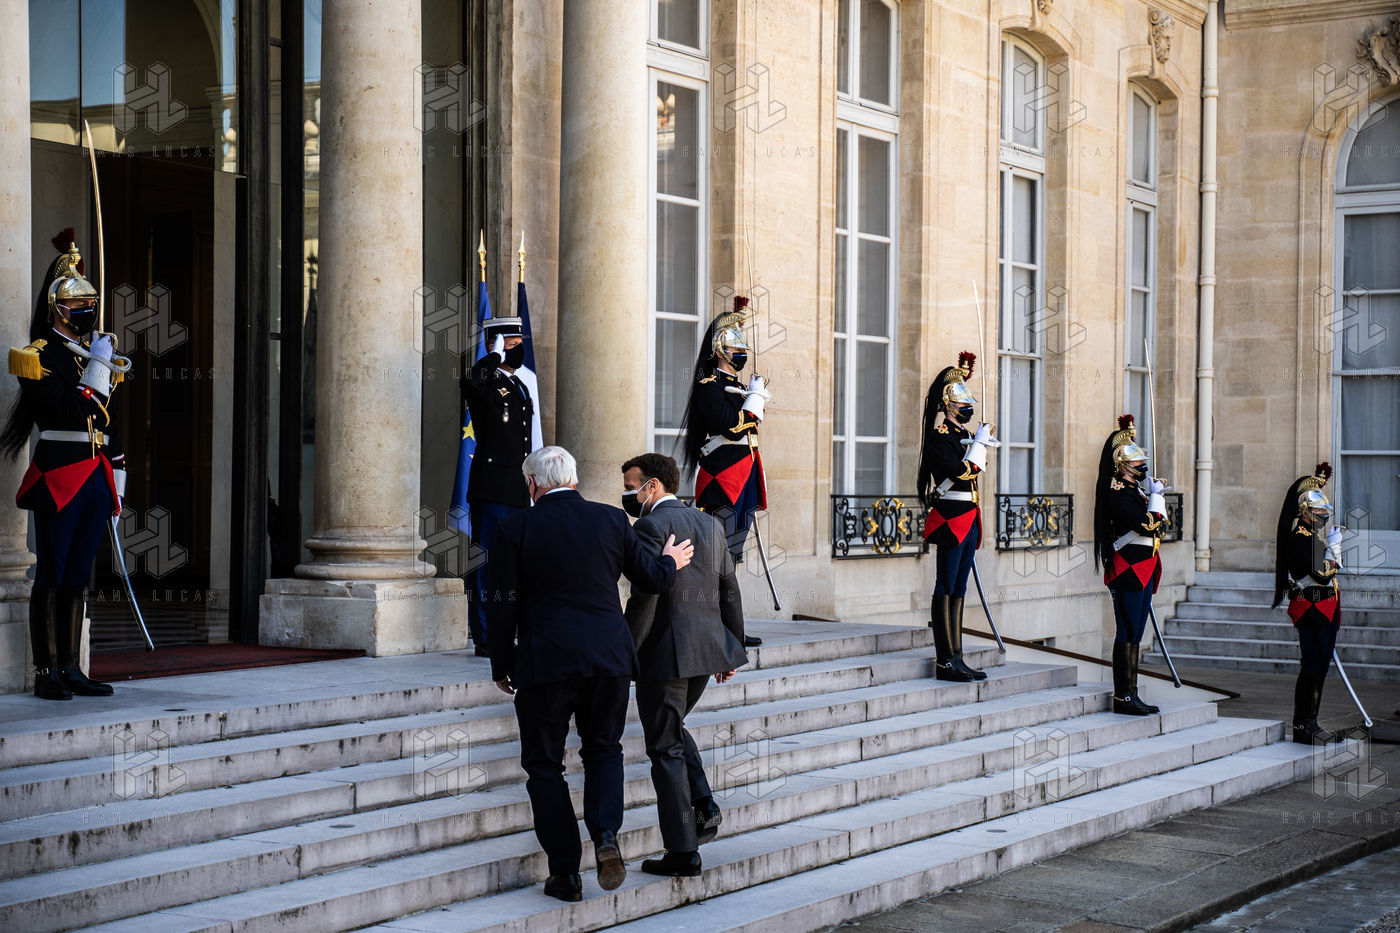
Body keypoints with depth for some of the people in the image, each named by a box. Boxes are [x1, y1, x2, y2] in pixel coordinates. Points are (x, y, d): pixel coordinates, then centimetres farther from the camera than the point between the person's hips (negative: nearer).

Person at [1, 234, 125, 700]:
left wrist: (116, 485, 17)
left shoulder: (95, 356, 18)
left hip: (96, 480, 7)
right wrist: (99, 363, -13)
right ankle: (46, 673, 1)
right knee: (51, 578, -3)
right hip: (59, 480, -7)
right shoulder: (39, 357, -6)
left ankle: (71, 670, 15)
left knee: (77, 578, 10)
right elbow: (73, 410, -20)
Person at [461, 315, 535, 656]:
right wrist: (496, 355, -20)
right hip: (492, 489, -9)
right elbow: (472, 384, -35)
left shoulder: (519, 386, 20)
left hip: (518, 490, 9)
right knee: (488, 563, -5)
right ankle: (485, 639, -1)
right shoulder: (486, 383, -7)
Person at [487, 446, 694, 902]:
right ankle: (606, 835, -4)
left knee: (544, 764, 9)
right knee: (604, 749, 20)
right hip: (608, 658, 3)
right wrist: (670, 562, 34)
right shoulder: (611, 519, 3)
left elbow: (503, 605, -4)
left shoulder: (516, 527, -4)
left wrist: (502, 666, 7)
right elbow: (652, 579, 11)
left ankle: (565, 874, 8)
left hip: (545, 660, -3)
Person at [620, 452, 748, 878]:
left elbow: (645, 598, -18)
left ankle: (683, 853, 2)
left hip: (665, 652, -8)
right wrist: (731, 649, 20)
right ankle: (703, 807, 12)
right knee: (673, 728, 27)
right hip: (707, 648, 8)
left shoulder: (651, 527, -12)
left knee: (666, 748, 1)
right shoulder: (710, 524, 11)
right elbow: (729, 590, 14)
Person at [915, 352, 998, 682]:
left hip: (969, 518, 9)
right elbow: (960, 472, -22)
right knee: (946, 588, -7)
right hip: (951, 518, -9)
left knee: (958, 589, 9)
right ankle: (945, 660, -6)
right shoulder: (939, 438, -10)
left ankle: (956, 659, 11)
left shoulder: (964, 436, 17)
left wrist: (982, 447, 10)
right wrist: (979, 443, -12)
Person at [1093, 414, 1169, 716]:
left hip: (1142, 571, 10)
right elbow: (1148, 526, -21)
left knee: (1134, 634, 11)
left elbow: (1160, 529, 19)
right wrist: (1156, 496, -7)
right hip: (1128, 569, -10)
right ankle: (1124, 697, -5)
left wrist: (1155, 495, 9)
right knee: (1127, 634, -7)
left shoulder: (1134, 490, 17)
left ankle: (1130, 695, 14)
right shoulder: (1117, 493, -14)